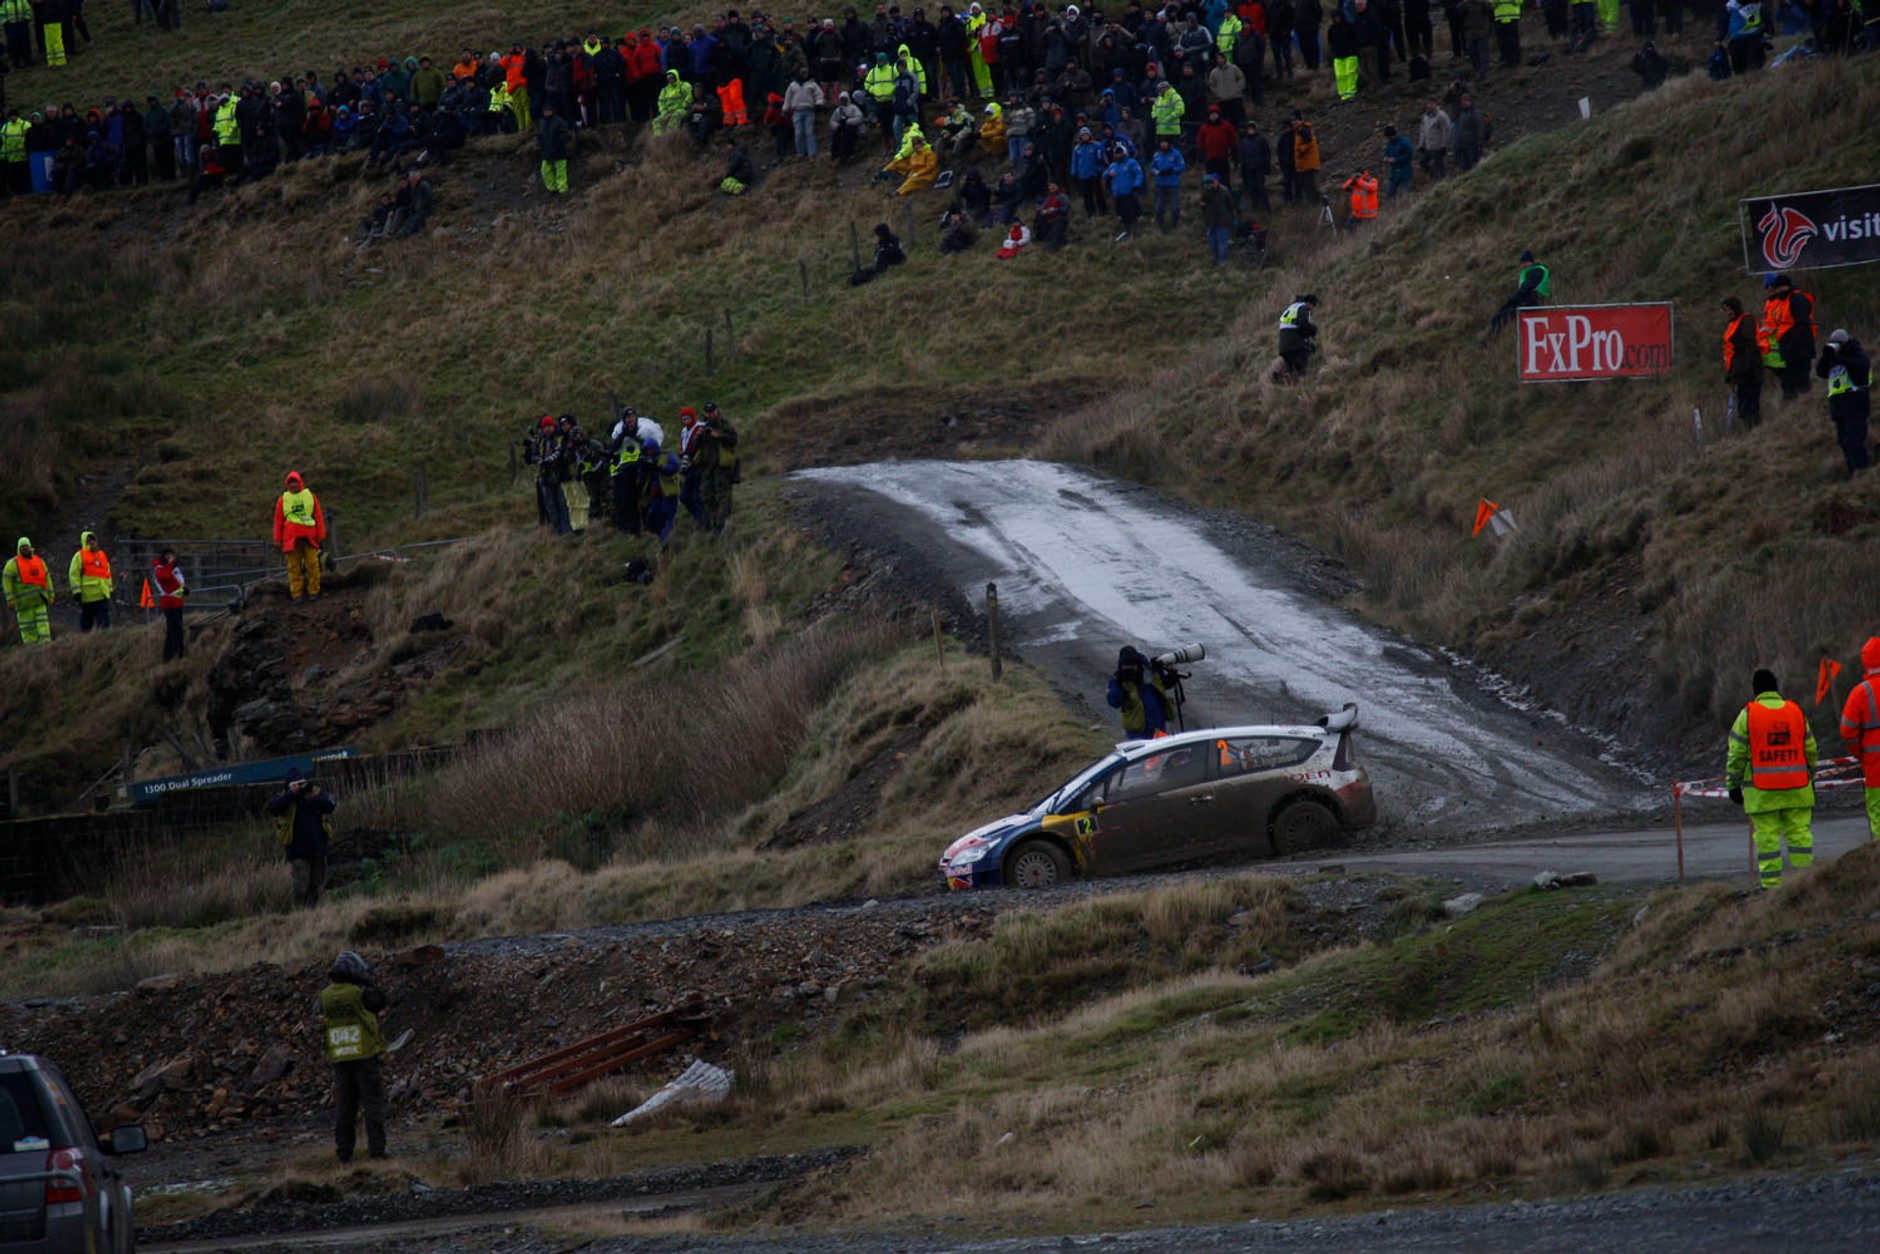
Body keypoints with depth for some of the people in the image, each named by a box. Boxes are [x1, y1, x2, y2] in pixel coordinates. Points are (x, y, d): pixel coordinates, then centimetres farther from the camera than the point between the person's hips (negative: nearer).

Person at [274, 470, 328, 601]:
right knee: (294, 566, -1)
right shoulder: (283, 500, 10)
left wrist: (321, 537, 5)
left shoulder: (310, 497, 10)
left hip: (309, 536, 0)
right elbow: (278, 521, 12)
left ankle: (313, 592, 3)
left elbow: (319, 517, 10)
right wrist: (278, 540, 8)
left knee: (312, 565, -5)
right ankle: (296, 594, 2)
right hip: (291, 538, 0)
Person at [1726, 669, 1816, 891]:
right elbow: (1810, 750, 12)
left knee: (1767, 837, -1)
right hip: (1797, 789, 3)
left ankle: (1772, 884, -3)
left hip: (1761, 792, -3)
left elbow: (1737, 754, -3)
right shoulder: (1796, 712, 7)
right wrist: (1810, 778, 23)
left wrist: (1733, 784, 5)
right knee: (1799, 833, 6)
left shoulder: (1748, 715, -3)